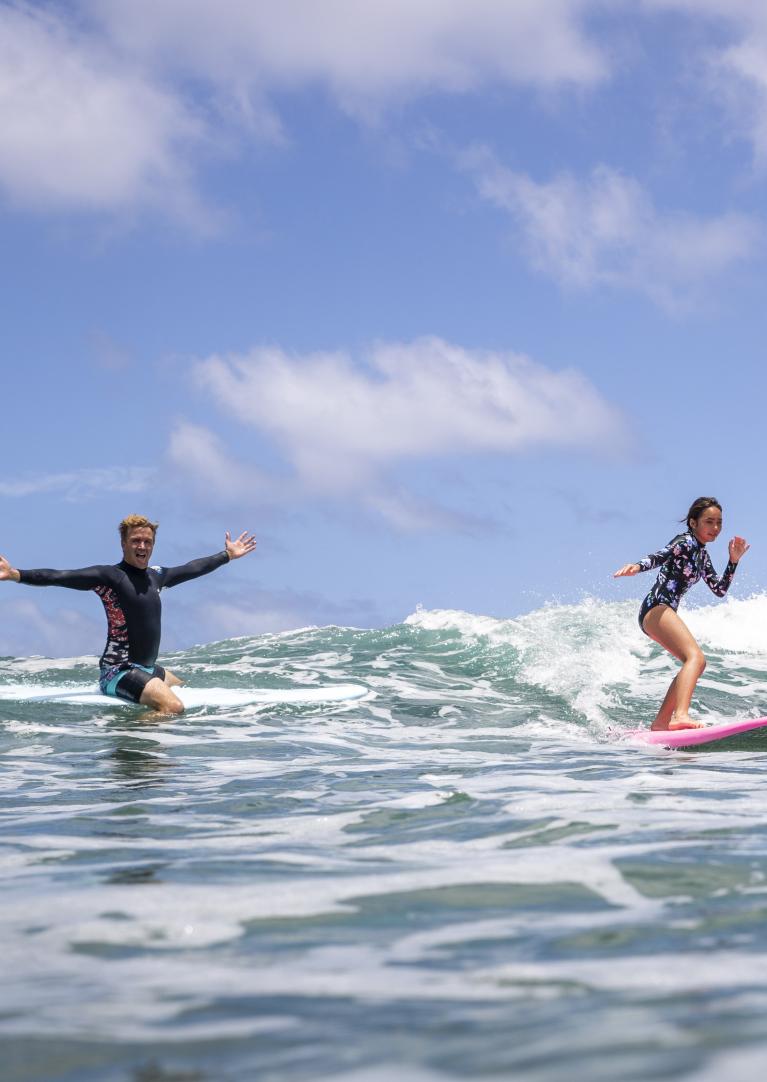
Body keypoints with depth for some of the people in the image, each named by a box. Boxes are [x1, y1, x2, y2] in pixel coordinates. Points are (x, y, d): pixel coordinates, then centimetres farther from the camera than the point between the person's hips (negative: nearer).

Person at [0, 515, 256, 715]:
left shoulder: (156, 576, 11)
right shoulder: (109, 576, -11)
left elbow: (192, 569, 29)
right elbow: (59, 577, -22)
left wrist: (228, 555, 40)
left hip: (148, 669, 9)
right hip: (118, 671, -9)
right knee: (173, 707, -29)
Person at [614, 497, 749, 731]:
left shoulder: (702, 555, 22)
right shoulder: (685, 542, -5)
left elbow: (720, 590, 25)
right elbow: (661, 555, -25)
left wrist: (733, 560, 14)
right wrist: (639, 566, -45)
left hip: (666, 614, 10)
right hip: (656, 608, -10)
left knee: (694, 663, 18)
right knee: (696, 657, -26)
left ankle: (660, 723, 18)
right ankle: (681, 716, -47)